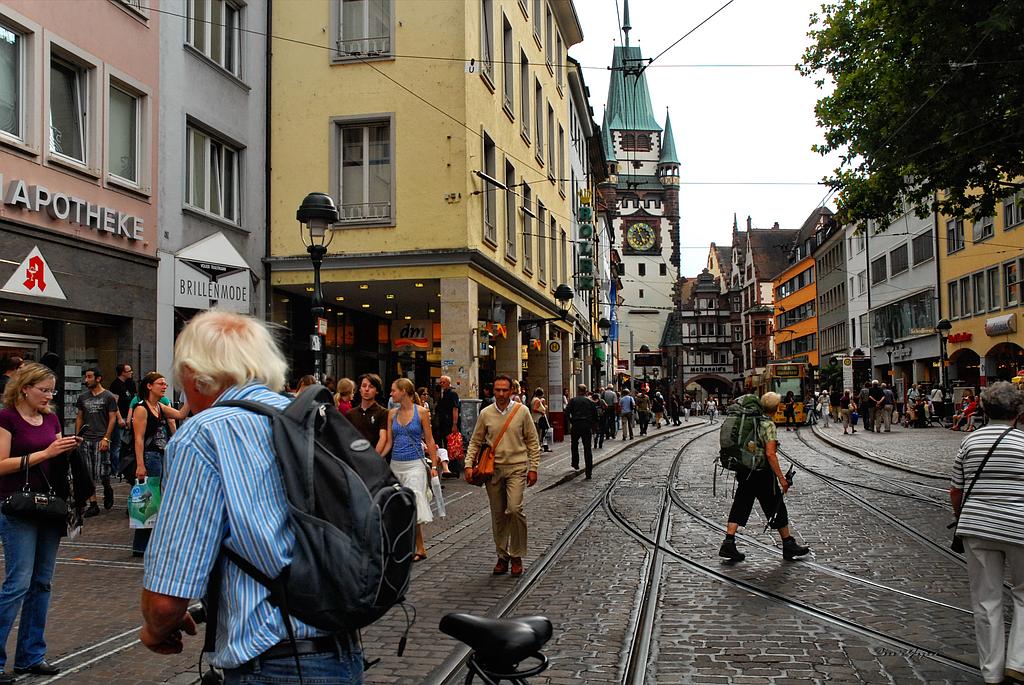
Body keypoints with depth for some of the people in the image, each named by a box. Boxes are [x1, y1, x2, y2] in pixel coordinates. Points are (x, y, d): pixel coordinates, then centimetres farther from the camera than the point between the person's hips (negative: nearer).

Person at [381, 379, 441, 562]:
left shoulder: (421, 412, -4)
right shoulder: (392, 413, 8)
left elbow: (429, 441, -1)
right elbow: (389, 442, 8)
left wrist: (434, 465, -4)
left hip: (414, 464, -5)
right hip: (396, 464, 5)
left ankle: (420, 549, -4)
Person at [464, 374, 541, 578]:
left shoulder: (522, 411, 0)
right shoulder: (486, 414, 4)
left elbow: (532, 442, 4)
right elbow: (475, 442, 11)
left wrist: (533, 468, 0)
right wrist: (469, 465, -1)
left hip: (516, 468, -2)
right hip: (493, 468, 3)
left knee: (515, 509, -17)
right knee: (498, 515, 7)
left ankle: (516, 556, -1)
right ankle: (502, 557, 20)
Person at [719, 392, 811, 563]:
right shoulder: (768, 424, -15)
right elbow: (770, 454, -22)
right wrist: (781, 478, -19)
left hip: (744, 471, 7)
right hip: (762, 473, -7)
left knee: (739, 507, 7)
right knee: (777, 509, 8)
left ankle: (728, 544, -1)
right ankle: (789, 545, 20)